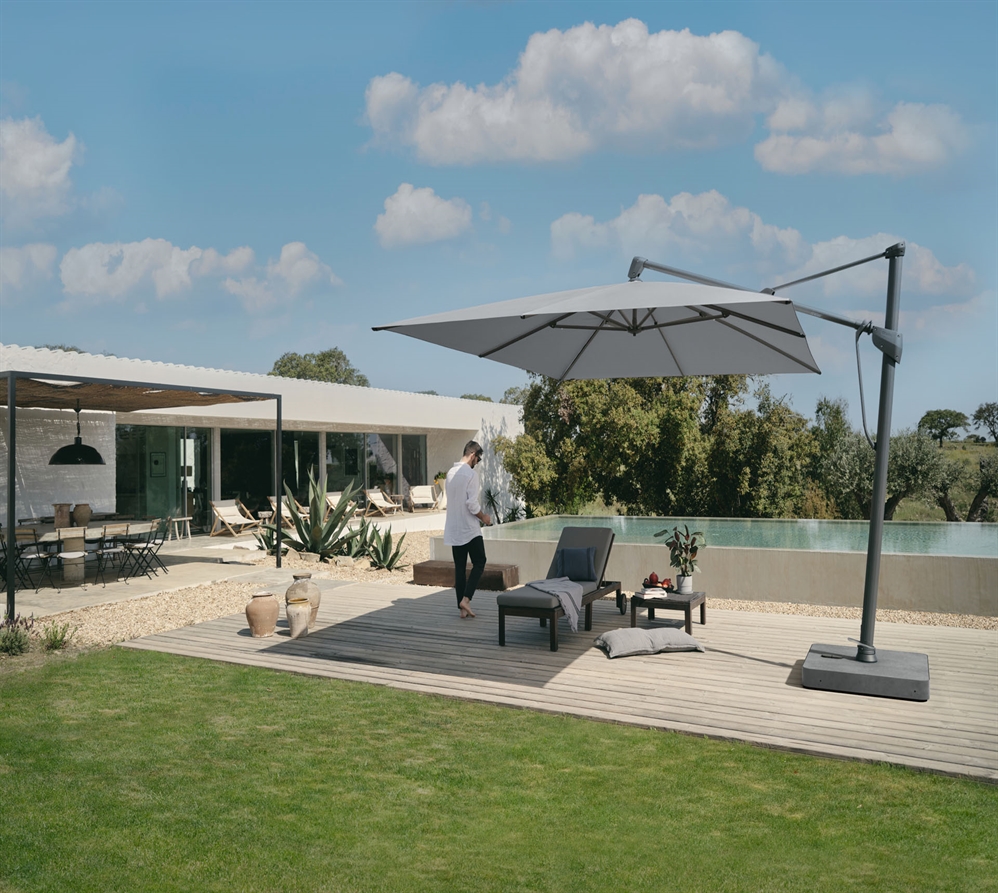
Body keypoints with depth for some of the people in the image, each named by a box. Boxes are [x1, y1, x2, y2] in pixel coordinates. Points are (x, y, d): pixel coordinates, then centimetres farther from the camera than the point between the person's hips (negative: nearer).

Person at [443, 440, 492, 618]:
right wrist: (483, 518, -2)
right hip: (469, 528, -7)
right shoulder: (471, 474, -15)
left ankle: (462, 608, 11)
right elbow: (472, 504, -20)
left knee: (460, 568, 9)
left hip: (453, 529, 7)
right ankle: (466, 599, -6)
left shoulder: (451, 473, 9)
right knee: (479, 563, 7)